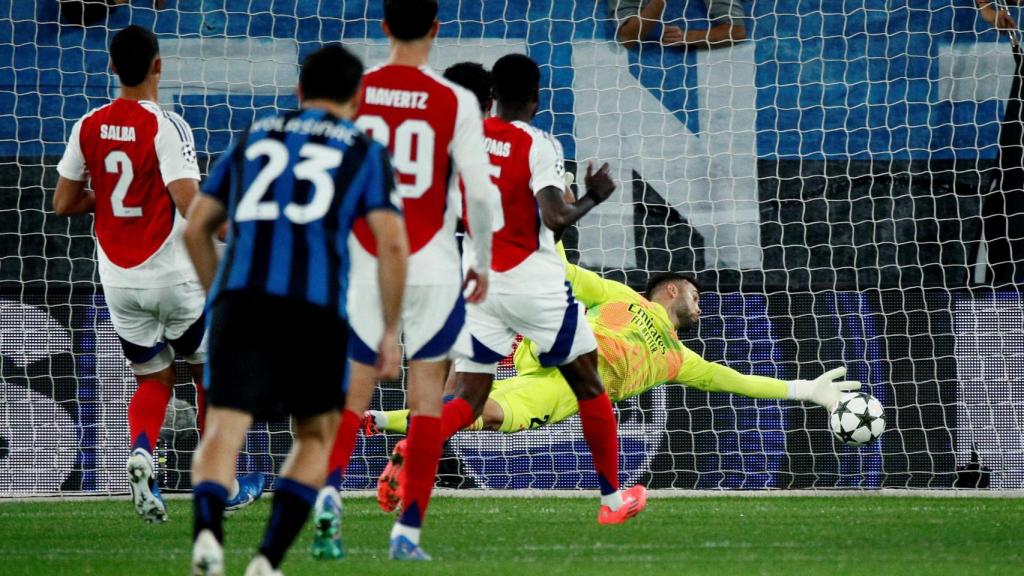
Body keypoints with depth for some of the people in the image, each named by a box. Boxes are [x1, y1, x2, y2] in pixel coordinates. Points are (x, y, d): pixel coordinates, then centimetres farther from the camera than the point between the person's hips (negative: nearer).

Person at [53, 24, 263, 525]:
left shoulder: (88, 127, -1)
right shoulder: (166, 127, -16)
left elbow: (63, 204, 6)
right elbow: (190, 206, -25)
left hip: (117, 278, 4)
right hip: (172, 276, -4)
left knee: (152, 382, 14)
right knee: (211, 374, 16)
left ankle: (141, 451, -17)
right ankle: (221, 485, 21)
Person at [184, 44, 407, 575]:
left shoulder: (254, 136, 23)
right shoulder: (364, 152, 14)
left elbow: (195, 229, 21)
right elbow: (392, 244, 1)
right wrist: (391, 333, 8)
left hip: (241, 298, 1)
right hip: (316, 307, -1)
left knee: (223, 432, -6)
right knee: (315, 438, 16)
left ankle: (207, 531, -36)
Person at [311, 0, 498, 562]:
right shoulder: (455, 102, -7)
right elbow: (480, 193, -8)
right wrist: (483, 262, 7)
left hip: (364, 264, 2)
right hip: (432, 270, -2)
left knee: (354, 390, 11)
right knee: (426, 394, 8)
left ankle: (327, 491, -15)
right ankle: (408, 531, 4)